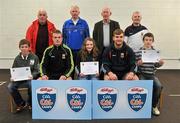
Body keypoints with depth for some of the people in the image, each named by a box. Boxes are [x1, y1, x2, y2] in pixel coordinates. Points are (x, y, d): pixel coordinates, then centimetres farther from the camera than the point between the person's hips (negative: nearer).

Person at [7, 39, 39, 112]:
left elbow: (36, 70, -1)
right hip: (18, 79, 3)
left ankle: (30, 103, -4)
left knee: (32, 85, -36)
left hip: (30, 79, -3)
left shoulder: (34, 57, 0)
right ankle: (21, 103, 2)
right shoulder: (17, 58, 8)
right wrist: (12, 77, -10)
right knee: (10, 87, -24)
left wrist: (32, 76, -22)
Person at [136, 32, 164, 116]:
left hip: (152, 74, 2)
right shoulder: (138, 51, -2)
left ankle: (154, 106, 1)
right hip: (141, 74, -2)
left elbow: (156, 65, 13)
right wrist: (138, 63, -20)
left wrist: (160, 63, -8)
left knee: (158, 86, -22)